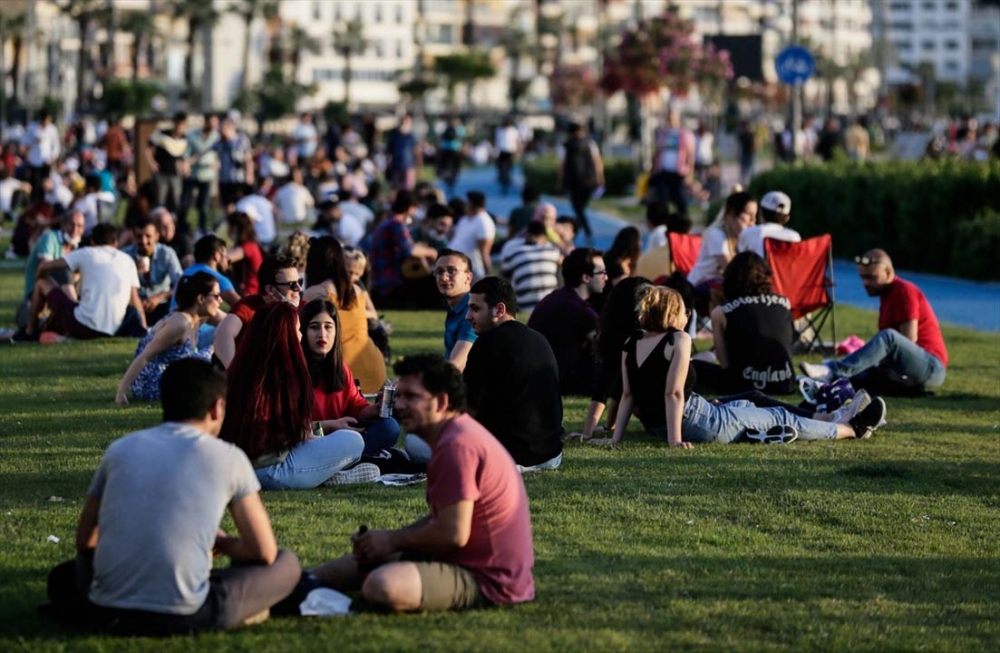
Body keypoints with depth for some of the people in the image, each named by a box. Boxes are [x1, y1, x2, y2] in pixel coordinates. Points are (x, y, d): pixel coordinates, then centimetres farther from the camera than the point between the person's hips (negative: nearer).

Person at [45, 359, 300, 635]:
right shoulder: (227, 458, 5)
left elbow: (85, 541, 23)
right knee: (286, 564, 17)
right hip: (185, 616, -3)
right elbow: (264, 552, 7)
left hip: (108, 611, 3)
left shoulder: (120, 449, 14)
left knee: (62, 577, 36)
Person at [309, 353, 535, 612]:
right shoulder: (461, 432, 15)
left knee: (383, 586, -29)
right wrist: (391, 540, 6)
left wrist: (393, 540, -9)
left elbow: (454, 533, -25)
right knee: (367, 559, 22)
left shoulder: (457, 445, -21)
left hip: (486, 582, -12)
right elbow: (442, 517, 20)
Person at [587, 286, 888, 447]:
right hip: (698, 423, -8)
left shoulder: (631, 345, 3)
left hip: (655, 426, 8)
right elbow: (673, 393, -23)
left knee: (743, 406, 31)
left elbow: (627, 395, 1)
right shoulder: (678, 340, -17)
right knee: (780, 417, 10)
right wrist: (676, 440, -24)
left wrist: (615, 437, 2)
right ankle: (850, 428, 26)